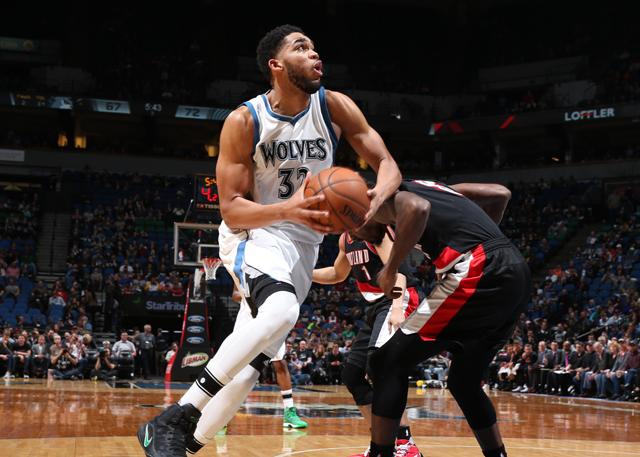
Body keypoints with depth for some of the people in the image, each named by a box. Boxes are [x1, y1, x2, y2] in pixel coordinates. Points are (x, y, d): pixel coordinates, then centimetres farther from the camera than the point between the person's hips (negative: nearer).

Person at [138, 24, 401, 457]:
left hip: (303, 243, 6)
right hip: (254, 233, -5)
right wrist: (288, 210, -35)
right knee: (281, 311, -35)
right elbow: (231, 208, -16)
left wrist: (376, 196, -30)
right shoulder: (244, 121, -16)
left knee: (255, 357, 2)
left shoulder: (334, 107, -6)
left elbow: (387, 164, -6)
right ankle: (172, 420, -31)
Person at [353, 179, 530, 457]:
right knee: (464, 383, 23)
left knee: (388, 362, 0)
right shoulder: (426, 187, 30)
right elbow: (500, 194, 28)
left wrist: (390, 269, -7)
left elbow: (418, 208, -18)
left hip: (478, 273, -8)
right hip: (516, 271, 8)